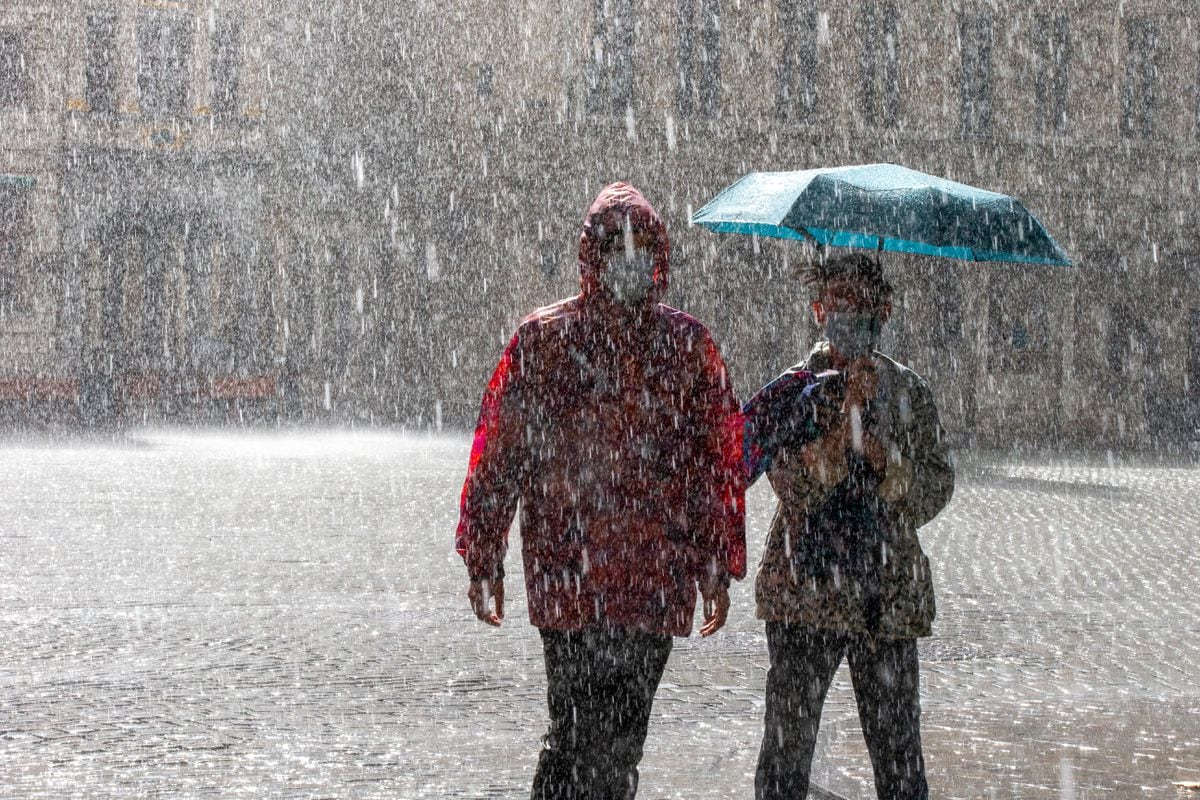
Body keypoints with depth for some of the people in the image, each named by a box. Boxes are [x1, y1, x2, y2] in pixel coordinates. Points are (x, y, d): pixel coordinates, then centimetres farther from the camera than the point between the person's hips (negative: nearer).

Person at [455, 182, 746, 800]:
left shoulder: (687, 344, 8)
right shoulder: (542, 338, 2)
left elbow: (718, 461, 11)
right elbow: (498, 451, 4)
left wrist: (716, 567, 9)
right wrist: (484, 559, 2)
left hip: (655, 579, 2)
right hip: (566, 568, -2)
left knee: (622, 736, 3)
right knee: (575, 726, -7)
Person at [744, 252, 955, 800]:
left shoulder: (908, 392, 10)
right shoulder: (793, 390, 2)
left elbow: (935, 493, 6)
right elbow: (794, 483, -11)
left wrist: (879, 450, -10)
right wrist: (849, 415, -16)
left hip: (890, 599, 2)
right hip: (805, 592, -2)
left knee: (900, 755, 4)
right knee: (786, 750, 0)